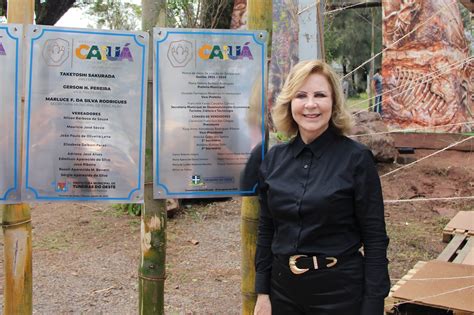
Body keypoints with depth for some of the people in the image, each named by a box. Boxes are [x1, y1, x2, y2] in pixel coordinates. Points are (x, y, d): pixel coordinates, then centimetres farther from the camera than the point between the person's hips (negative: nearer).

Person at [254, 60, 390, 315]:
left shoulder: (357, 158, -11)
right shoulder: (273, 159, 0)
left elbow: (375, 239, -10)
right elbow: (265, 232, 7)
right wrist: (262, 293, 5)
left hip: (340, 292, -3)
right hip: (283, 289, 4)